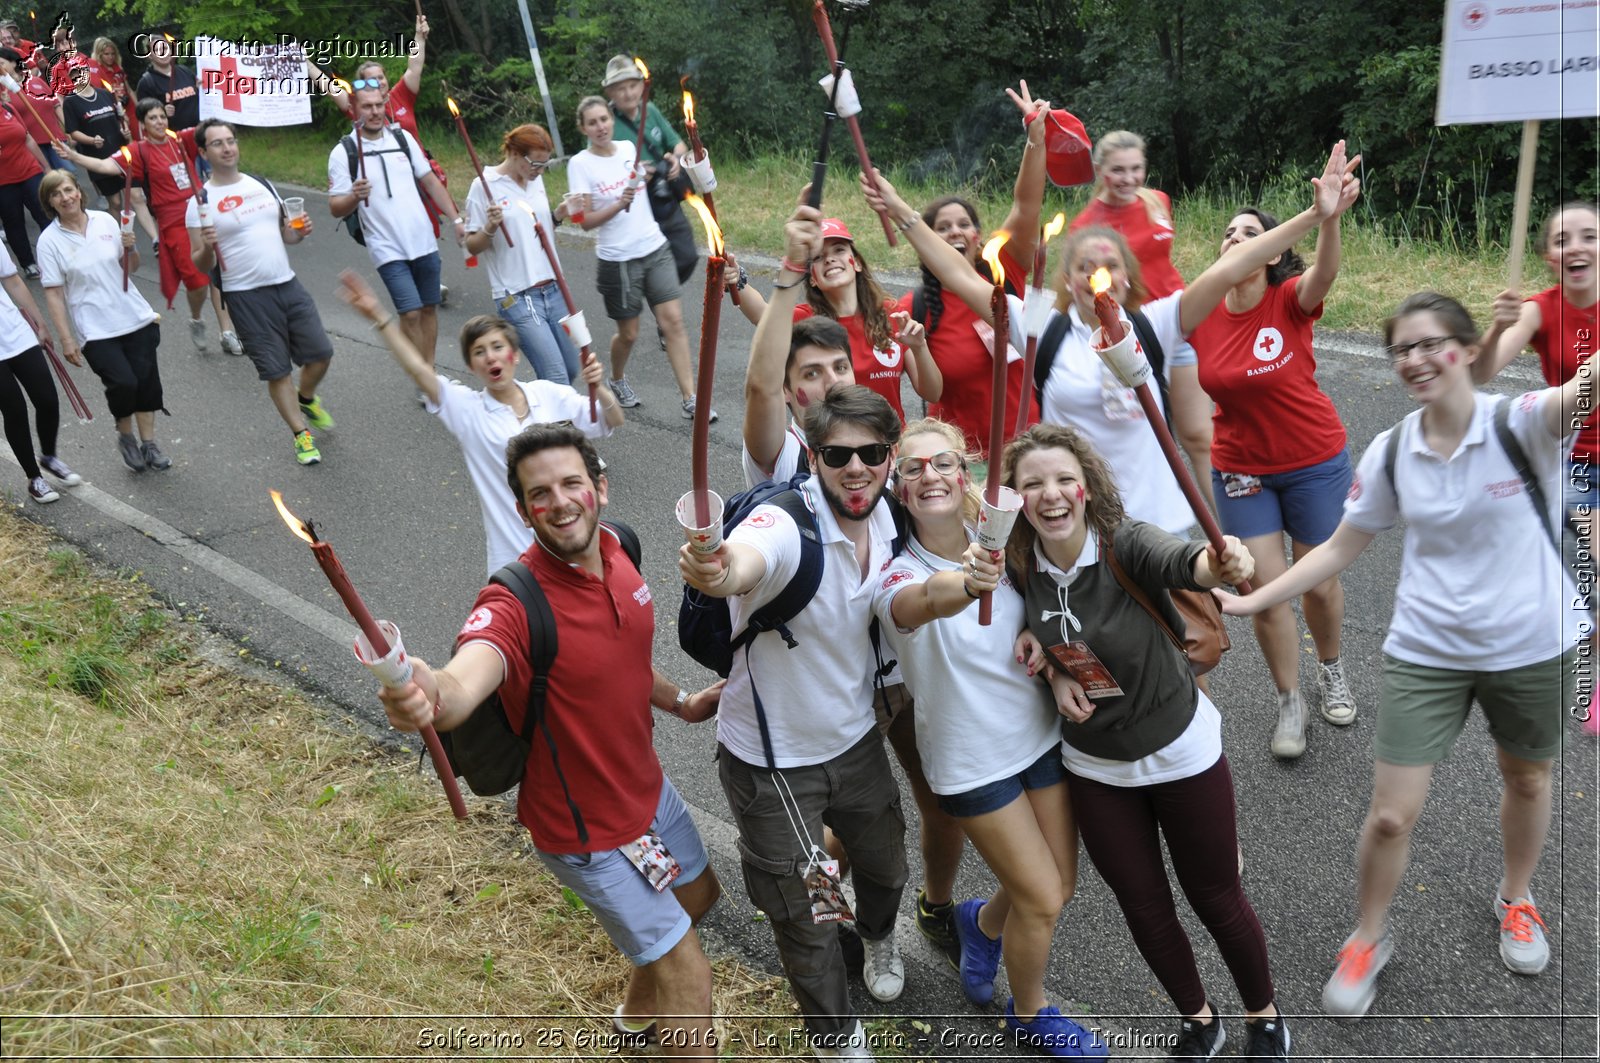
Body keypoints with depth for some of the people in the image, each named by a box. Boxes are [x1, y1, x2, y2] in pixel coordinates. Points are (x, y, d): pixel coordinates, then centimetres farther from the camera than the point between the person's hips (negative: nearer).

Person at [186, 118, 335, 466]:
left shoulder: (262, 185, 10)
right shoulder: (201, 202, -5)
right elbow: (201, 266, -3)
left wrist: (299, 231, -2)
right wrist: (207, 248, -25)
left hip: (288, 284, 5)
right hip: (246, 296, -4)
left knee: (320, 353, 6)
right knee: (277, 371, 1)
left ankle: (306, 399, 36)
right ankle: (301, 433, 15)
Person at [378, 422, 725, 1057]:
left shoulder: (616, 552, -9)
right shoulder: (515, 604, -32)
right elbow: (464, 682, -54)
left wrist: (681, 703, 17)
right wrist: (429, 696, -75)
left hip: (647, 786, 8)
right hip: (589, 831, -8)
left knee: (698, 893, 31)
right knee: (689, 976, 4)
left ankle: (639, 1009, 59)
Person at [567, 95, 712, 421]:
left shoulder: (630, 149, 4)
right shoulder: (580, 164, -9)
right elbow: (586, 221, -15)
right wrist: (619, 204, -27)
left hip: (655, 250, 4)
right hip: (618, 260, -4)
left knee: (673, 320, -6)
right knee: (628, 333, 7)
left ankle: (690, 401, -5)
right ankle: (617, 382, 39)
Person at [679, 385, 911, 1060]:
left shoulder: (889, 522, -11)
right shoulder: (788, 524, -31)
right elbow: (747, 558, -56)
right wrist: (719, 571, -78)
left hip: (856, 739, 5)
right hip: (771, 759, -5)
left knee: (885, 863, 27)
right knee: (797, 914, 13)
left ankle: (878, 938, 64)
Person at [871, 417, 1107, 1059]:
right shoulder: (898, 577, -20)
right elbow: (922, 600, -47)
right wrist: (966, 585, -68)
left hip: (1041, 735, 5)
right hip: (972, 761, -4)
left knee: (1059, 886, 15)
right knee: (1043, 900, 2)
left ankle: (982, 922, 49)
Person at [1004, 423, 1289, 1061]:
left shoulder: (1125, 544, -26)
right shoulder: (1018, 565, -14)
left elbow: (1181, 561, -48)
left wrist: (1221, 564, -70)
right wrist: (1049, 664, -14)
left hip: (1180, 750, -4)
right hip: (1094, 765, 4)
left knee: (1215, 897, 12)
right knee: (1143, 905, 18)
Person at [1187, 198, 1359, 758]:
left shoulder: (1291, 302, -17)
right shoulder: (1198, 318, -9)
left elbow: (1324, 274, -38)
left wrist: (1328, 217, -58)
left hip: (1315, 462, -2)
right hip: (1241, 470, 2)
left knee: (1320, 583, 12)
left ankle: (1330, 669, 44)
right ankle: (1290, 702, 24)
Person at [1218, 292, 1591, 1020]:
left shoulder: (1518, 424, -16)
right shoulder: (1389, 454, -6)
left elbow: (1573, 399, -39)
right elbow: (1338, 550, 3)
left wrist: (1588, 380, -64)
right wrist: (1252, 601, -4)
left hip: (1532, 648, -1)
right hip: (1425, 653, 1)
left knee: (1526, 780, 23)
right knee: (1391, 815, -1)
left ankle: (1516, 900, 52)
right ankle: (1368, 939, 26)